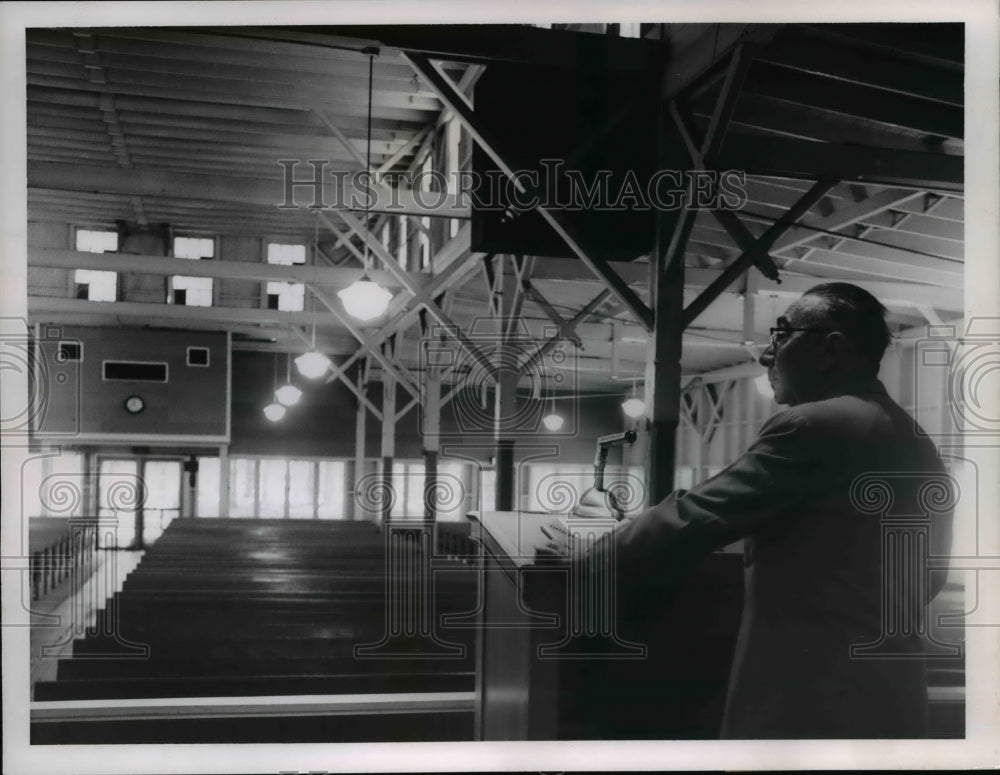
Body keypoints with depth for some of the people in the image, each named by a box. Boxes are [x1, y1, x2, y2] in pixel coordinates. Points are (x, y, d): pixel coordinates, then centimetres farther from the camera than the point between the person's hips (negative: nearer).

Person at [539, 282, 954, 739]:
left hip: (802, 704, -9)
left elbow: (695, 516, -13)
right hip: (891, 699, 9)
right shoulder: (916, 444, 11)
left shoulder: (815, 426, -15)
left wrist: (584, 564, -1)